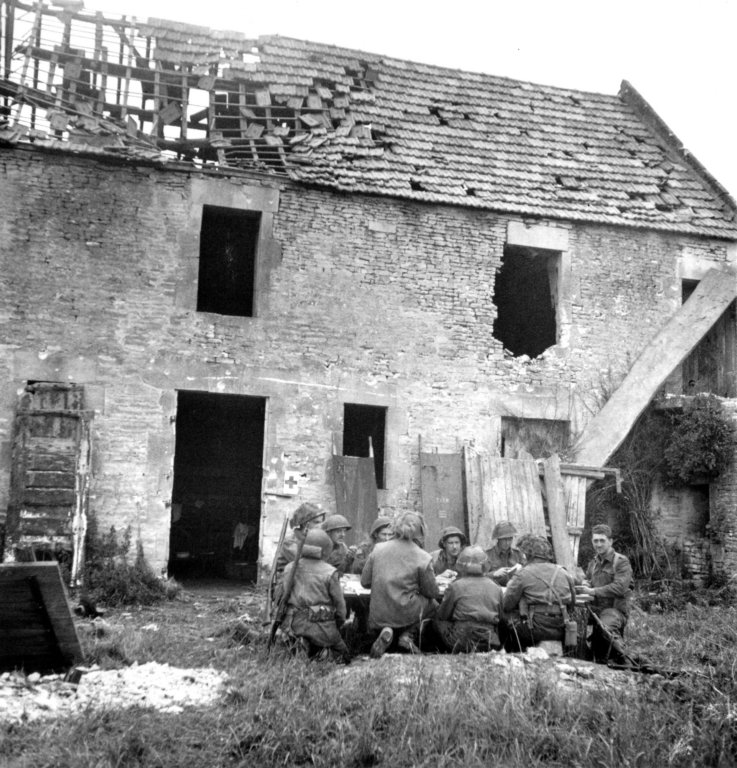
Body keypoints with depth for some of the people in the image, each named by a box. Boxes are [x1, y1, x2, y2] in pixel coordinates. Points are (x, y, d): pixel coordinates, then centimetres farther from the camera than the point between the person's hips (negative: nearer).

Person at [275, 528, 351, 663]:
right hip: (323, 627, -3)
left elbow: (279, 596, 8)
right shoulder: (330, 573, -9)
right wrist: (340, 623, 17)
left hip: (295, 625, 4)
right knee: (343, 657, 15)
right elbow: (339, 603, -2)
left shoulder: (290, 568, 3)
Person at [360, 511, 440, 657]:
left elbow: (365, 582, 3)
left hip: (378, 616, 4)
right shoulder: (422, 557, -10)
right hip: (406, 615, -4)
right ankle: (408, 635, 2)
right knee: (433, 604, 24)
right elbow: (432, 592, -2)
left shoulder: (378, 549, -1)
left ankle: (385, 631, 0)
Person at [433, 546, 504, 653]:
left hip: (462, 643, -4)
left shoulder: (455, 586, -4)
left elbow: (442, 615, 6)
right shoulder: (496, 588, 5)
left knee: (437, 622, 15)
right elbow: (500, 617, 14)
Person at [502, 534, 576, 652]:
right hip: (560, 632, 5)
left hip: (536, 630, -5)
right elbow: (572, 603, 17)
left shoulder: (523, 574, -5)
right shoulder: (563, 573, 8)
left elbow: (506, 606, -4)